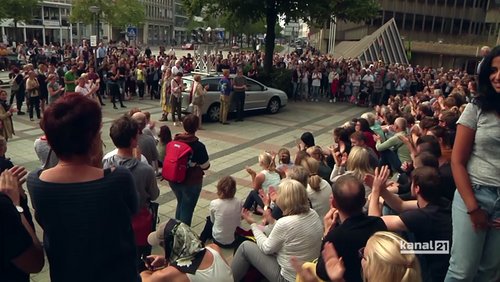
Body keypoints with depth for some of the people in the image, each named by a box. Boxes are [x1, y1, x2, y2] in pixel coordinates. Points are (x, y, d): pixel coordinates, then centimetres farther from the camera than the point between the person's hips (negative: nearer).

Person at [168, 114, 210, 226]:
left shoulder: (174, 141, -6)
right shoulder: (199, 146, -22)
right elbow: (205, 166, -12)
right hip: (191, 183, -6)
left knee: (180, 204, 28)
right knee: (187, 209, 12)